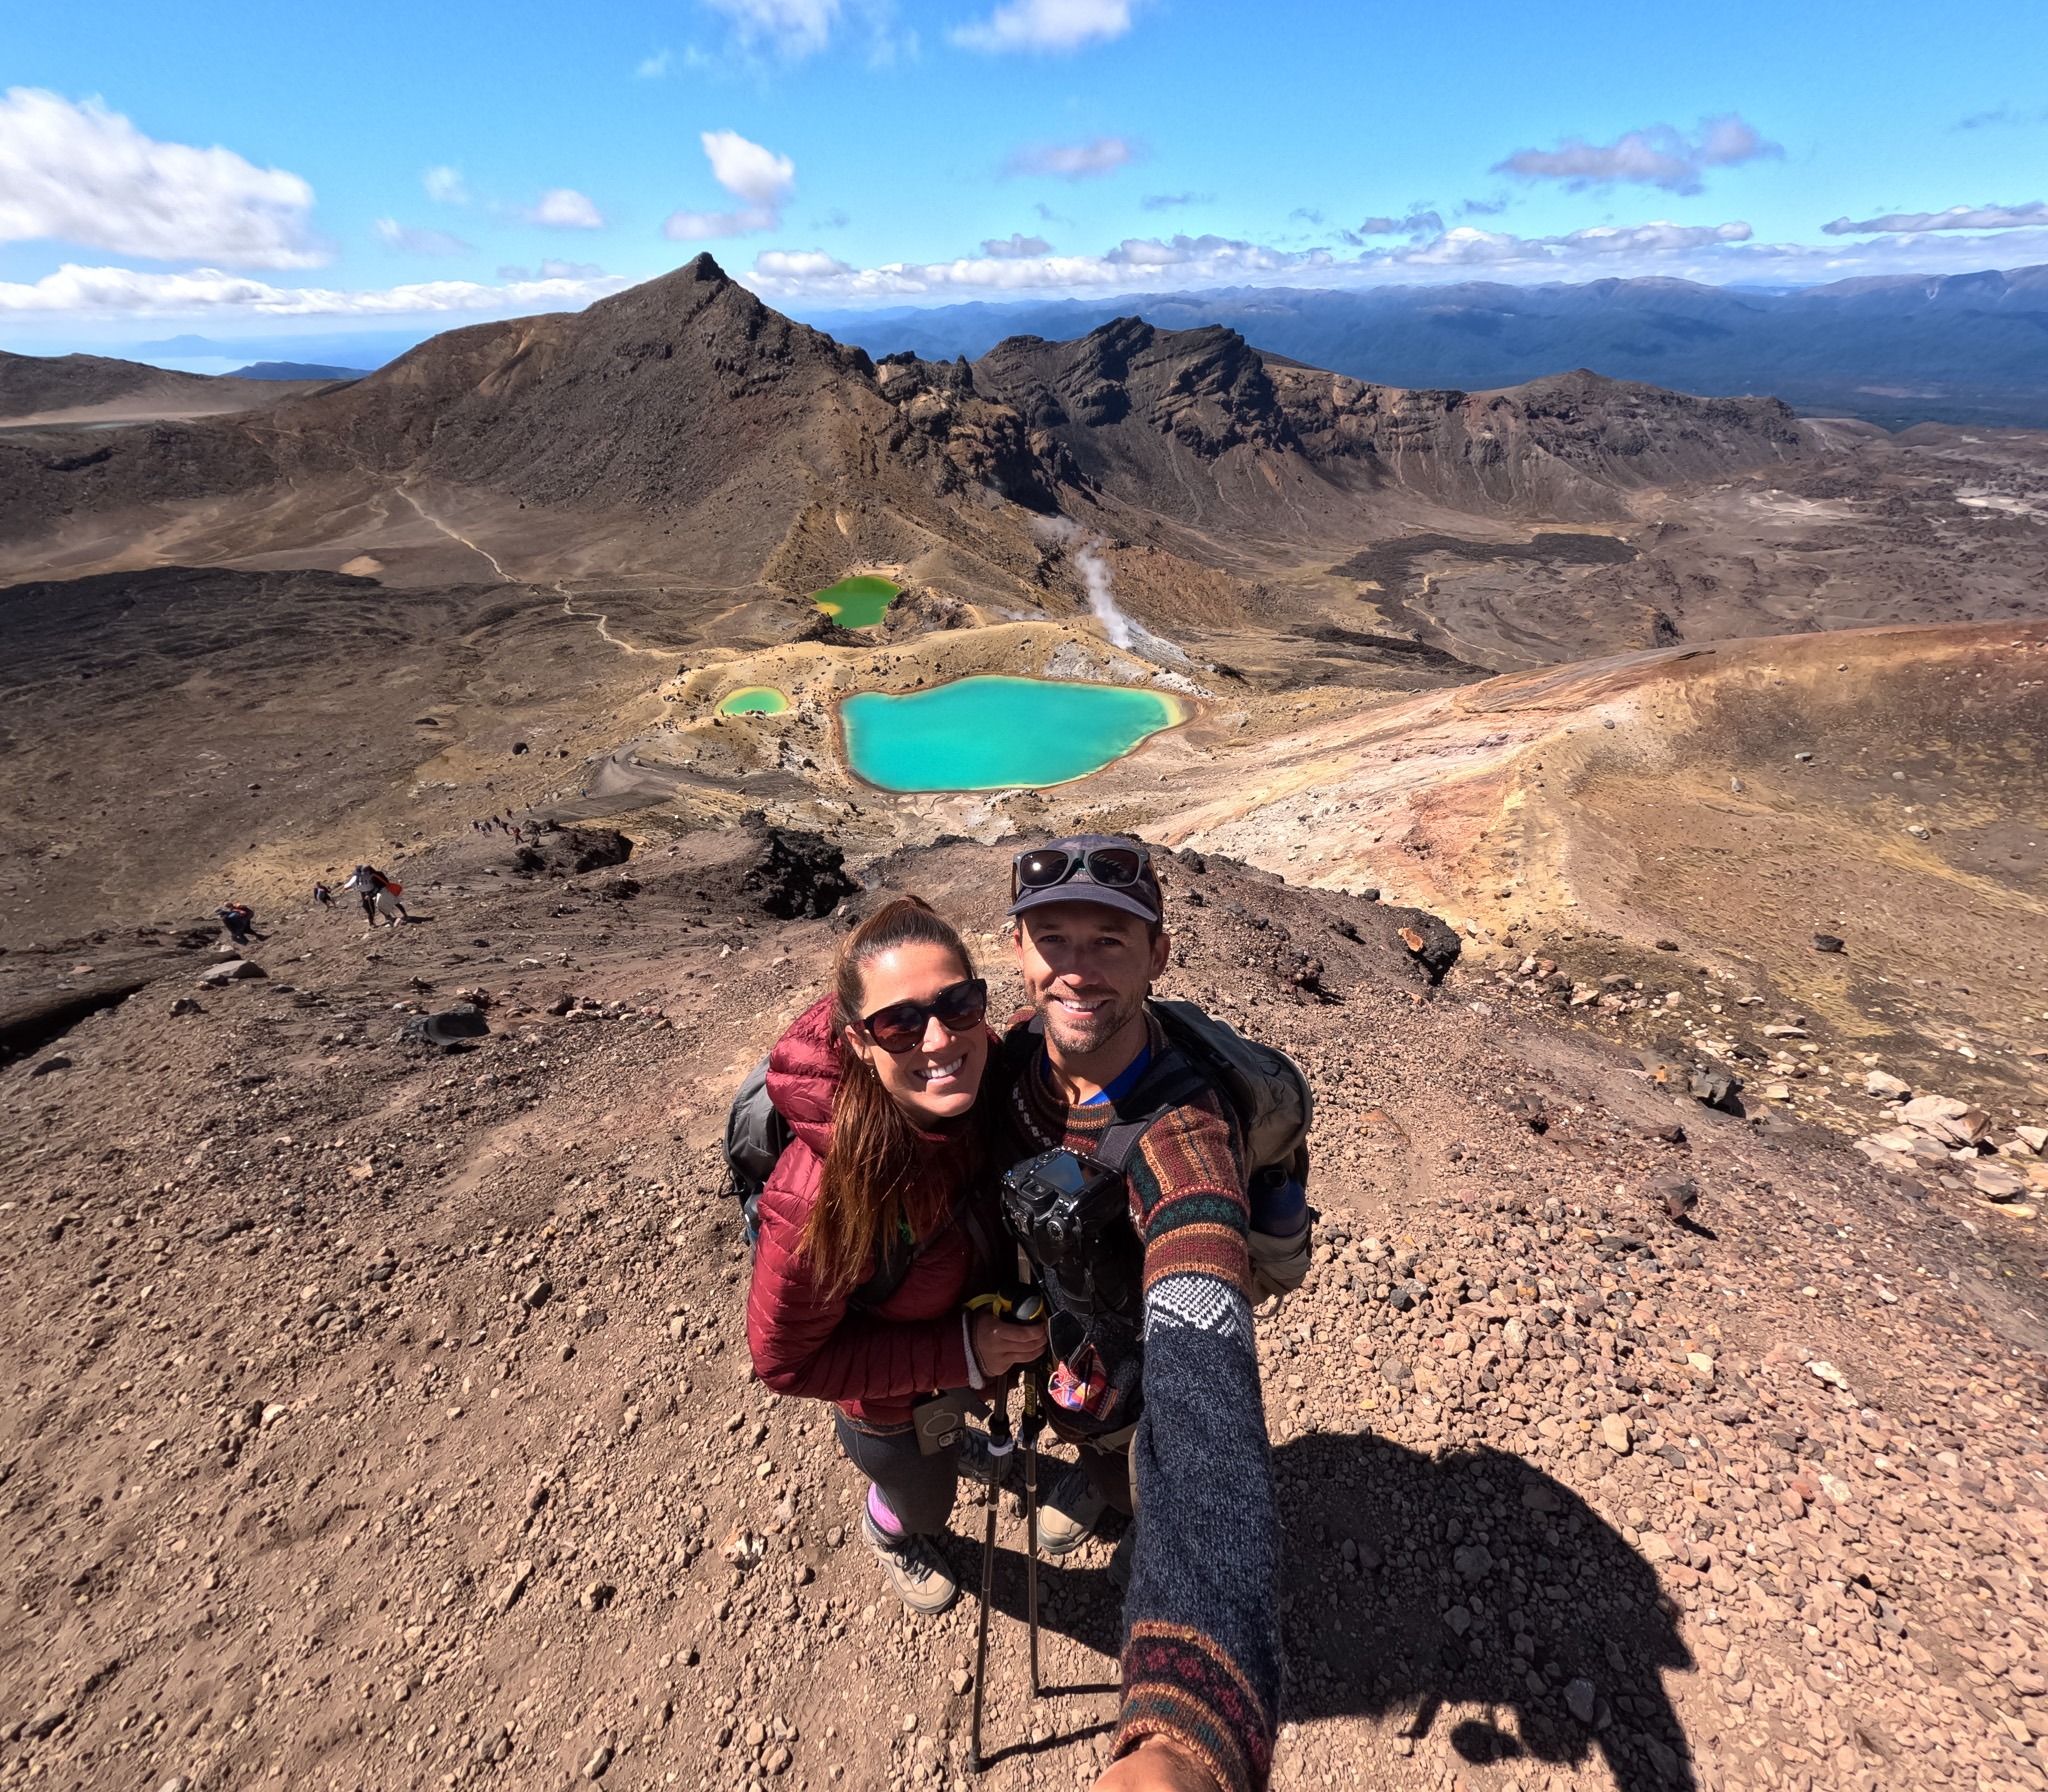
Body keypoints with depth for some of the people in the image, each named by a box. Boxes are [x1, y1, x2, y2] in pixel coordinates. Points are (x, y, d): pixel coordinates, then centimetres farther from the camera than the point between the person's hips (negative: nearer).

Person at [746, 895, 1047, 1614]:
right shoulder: (823, 1195, -45)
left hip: (985, 1317, 4)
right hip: (893, 1393, -4)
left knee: (980, 1404, 38)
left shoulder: (991, 1077, -30)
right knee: (923, 1498, 29)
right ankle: (889, 1532, 65)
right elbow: (785, 1359, -28)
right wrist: (961, 1354, -31)